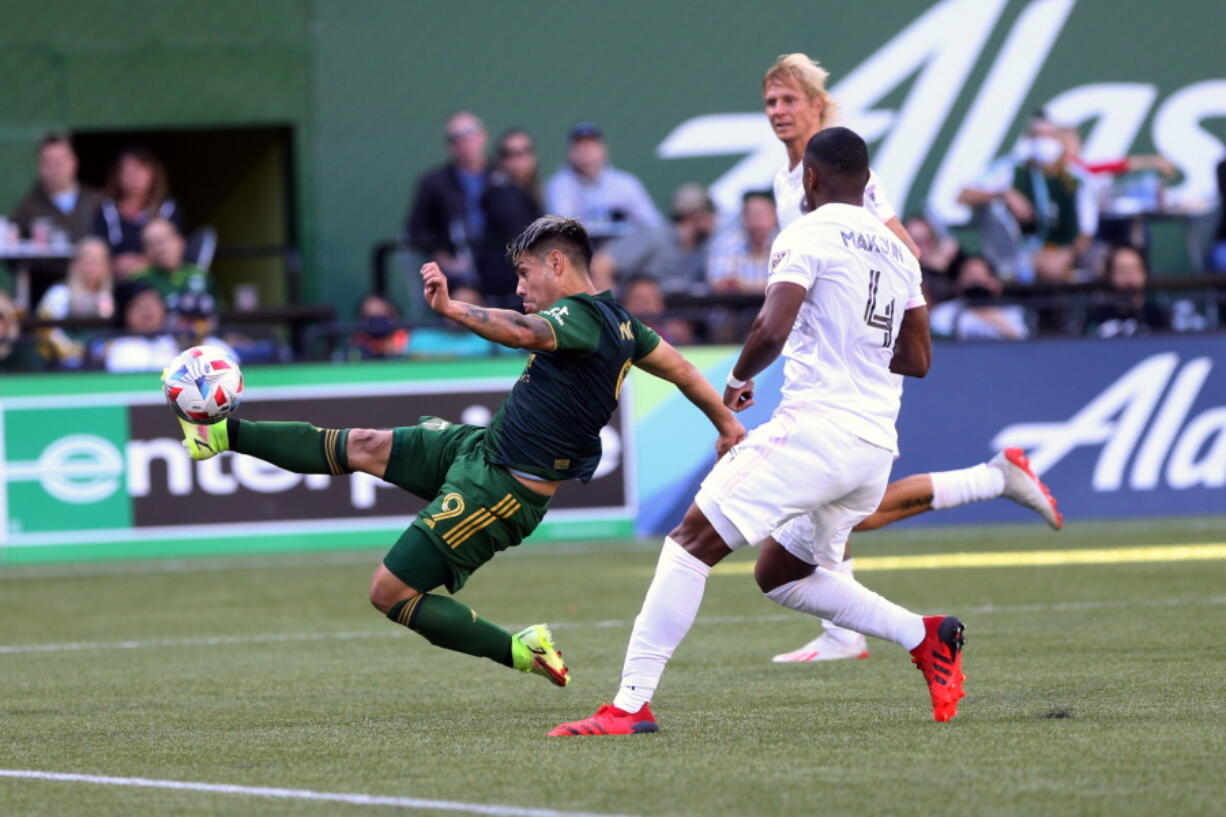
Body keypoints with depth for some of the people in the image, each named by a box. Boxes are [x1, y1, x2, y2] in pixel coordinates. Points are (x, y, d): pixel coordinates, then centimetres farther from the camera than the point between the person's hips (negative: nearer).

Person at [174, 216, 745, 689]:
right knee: (363, 447, 15)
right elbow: (679, 368, 20)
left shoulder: (581, 318, -22)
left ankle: (521, 652, 0)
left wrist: (452, 309, -59)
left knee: (390, 592, -7)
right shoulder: (618, 321, 8)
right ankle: (224, 434, 24)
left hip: (500, 491, -10)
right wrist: (725, 421, 34)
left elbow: (520, 331, -44)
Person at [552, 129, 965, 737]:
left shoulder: (808, 235, -4)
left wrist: (738, 378, 1)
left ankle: (632, 704, -16)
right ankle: (924, 636, 10)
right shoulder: (898, 252, 19)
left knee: (692, 542, -7)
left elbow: (772, 329, -17)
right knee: (779, 575, 23)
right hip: (877, 446, 8)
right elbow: (917, 361, 22)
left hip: (816, 425, -8)